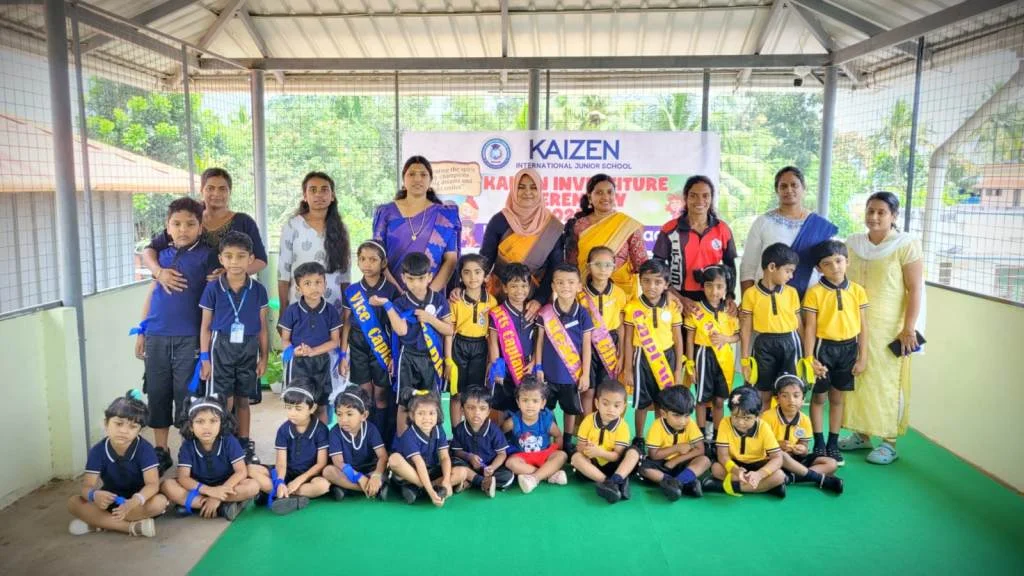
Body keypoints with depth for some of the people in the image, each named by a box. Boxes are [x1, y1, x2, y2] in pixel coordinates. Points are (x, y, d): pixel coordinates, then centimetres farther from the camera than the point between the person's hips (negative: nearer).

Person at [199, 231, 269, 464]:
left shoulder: (258, 290, -2)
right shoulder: (213, 288, -6)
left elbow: (262, 327, 4)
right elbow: (205, 326, 0)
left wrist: (263, 357, 3)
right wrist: (204, 358, -3)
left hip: (248, 349, 2)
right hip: (221, 348, -2)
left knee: (242, 399, 14)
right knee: (224, 403, -1)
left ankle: (244, 444, 26)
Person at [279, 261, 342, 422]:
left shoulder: (330, 310, -4)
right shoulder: (292, 310, -6)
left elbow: (335, 341, -4)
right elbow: (285, 339, -1)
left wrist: (313, 351, -18)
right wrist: (294, 350, -23)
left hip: (321, 362, 1)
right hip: (297, 363, -1)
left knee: (321, 406, 12)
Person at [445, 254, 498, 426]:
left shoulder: (491, 301, -1)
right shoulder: (455, 301, -6)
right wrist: (448, 360, -5)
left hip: (481, 348, 1)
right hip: (459, 347, -1)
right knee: (457, 394, 6)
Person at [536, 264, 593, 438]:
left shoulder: (583, 314, -8)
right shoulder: (545, 312, -6)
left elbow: (586, 345, -4)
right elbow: (540, 341, 1)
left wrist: (585, 374, -4)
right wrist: (538, 368, -1)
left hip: (573, 372, 0)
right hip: (549, 371, 0)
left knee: (571, 409, 15)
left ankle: (567, 442, 33)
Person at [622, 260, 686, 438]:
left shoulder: (673, 307, -3)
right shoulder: (632, 307, -8)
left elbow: (678, 340, 2)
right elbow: (628, 340, -2)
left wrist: (678, 370, 2)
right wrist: (628, 369, -2)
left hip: (666, 358, 1)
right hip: (642, 359, -1)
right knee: (641, 403, 9)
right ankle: (639, 439, 27)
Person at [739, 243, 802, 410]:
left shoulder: (792, 292, 3)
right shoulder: (751, 294, -5)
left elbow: (799, 324, 7)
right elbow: (746, 329, -2)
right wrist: (745, 359, -3)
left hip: (789, 343, 2)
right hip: (764, 345, -2)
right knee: (765, 395, 9)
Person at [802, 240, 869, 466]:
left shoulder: (857, 291, 0)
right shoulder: (814, 293, -9)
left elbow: (863, 327, 4)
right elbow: (810, 328, -8)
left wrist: (862, 357, 2)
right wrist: (809, 358, -12)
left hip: (848, 348, 3)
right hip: (823, 347, -3)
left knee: (837, 398, 13)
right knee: (819, 397, 8)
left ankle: (833, 444, 24)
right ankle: (819, 443, 21)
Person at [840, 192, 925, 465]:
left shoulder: (906, 245, -6)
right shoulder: (852, 244, 8)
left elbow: (915, 290, -8)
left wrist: (909, 329, -13)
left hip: (888, 328, -4)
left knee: (887, 381, 1)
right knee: (856, 379, 8)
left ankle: (889, 442, 10)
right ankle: (861, 434, 21)